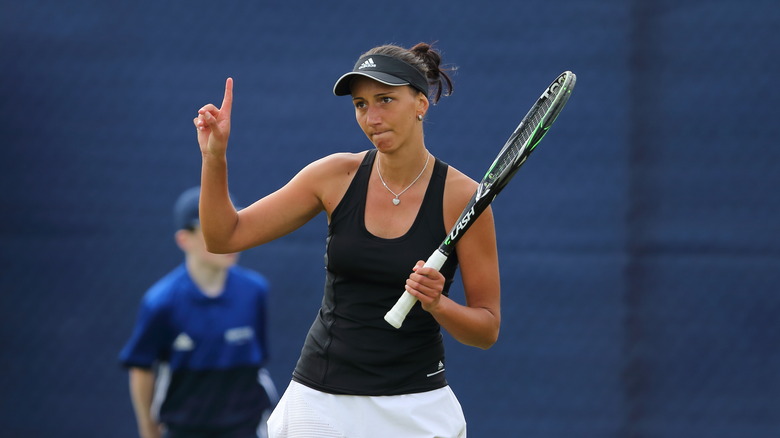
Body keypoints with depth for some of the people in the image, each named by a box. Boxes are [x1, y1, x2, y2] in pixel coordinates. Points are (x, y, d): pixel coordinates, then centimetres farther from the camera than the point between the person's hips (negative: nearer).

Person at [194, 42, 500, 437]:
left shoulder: (461, 196, -9)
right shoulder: (337, 175, -1)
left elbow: (488, 329, -5)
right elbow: (224, 237, 1)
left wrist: (437, 304, -24)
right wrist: (214, 158, -12)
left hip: (415, 406, -2)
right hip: (319, 401, 2)